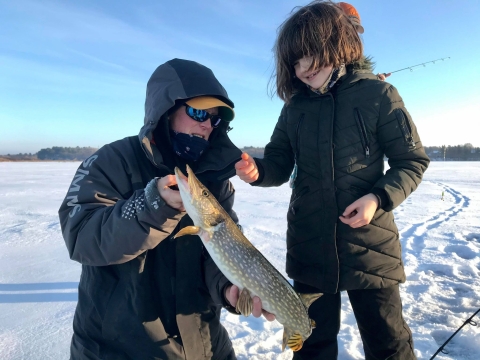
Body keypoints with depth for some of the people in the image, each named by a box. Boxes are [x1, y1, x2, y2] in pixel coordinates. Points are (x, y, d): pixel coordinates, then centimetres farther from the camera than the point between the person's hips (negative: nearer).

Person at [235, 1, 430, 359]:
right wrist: (258, 170, -19)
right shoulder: (295, 106, 4)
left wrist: (378, 198, -21)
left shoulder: (378, 94, -5)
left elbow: (412, 161, -4)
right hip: (310, 247, 3)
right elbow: (280, 163, 4)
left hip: (369, 246, -2)